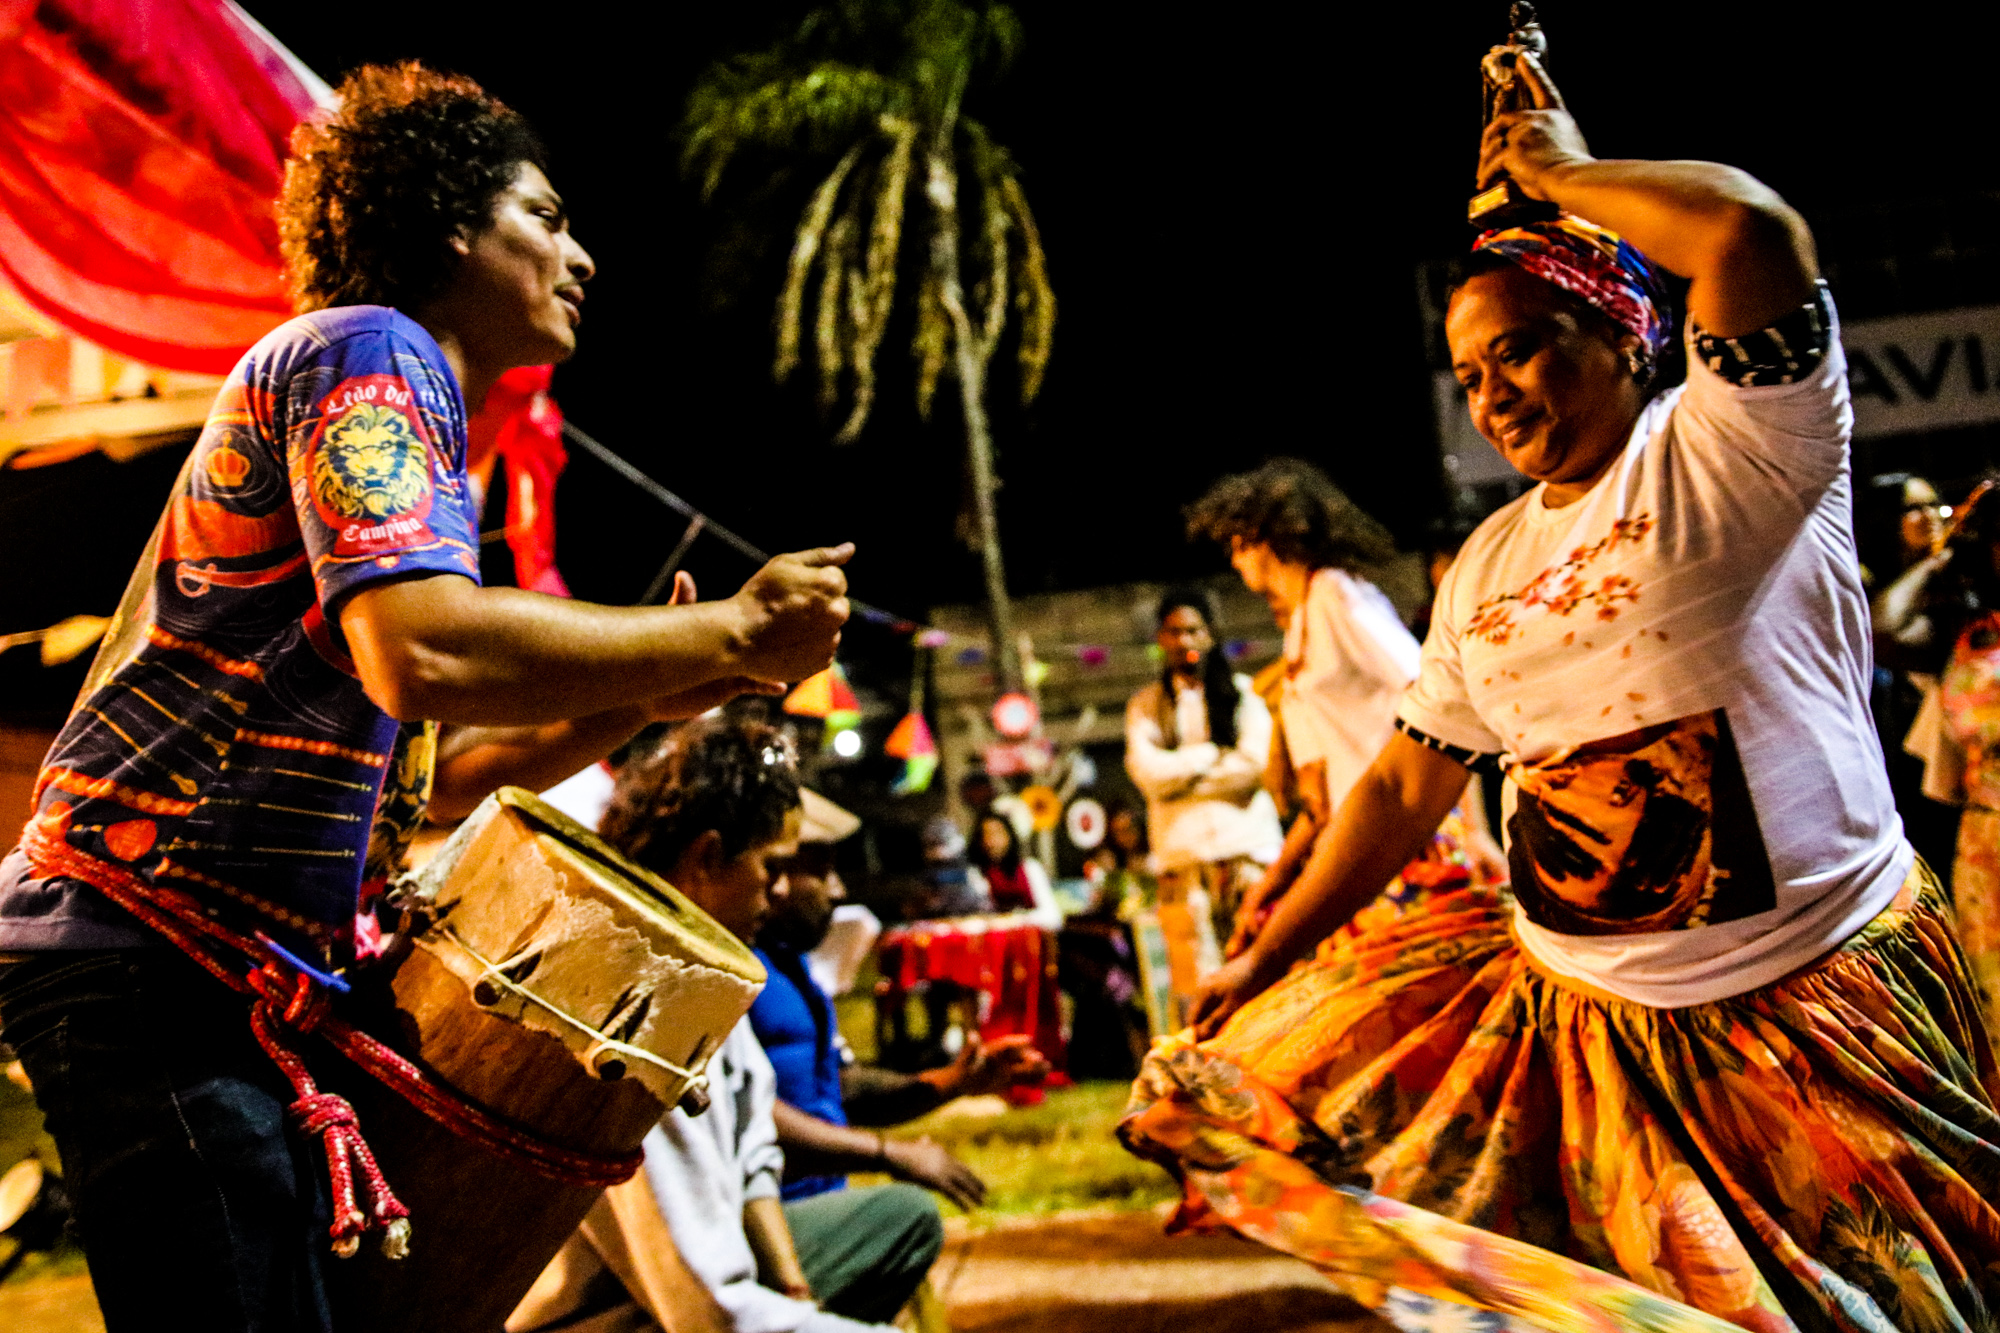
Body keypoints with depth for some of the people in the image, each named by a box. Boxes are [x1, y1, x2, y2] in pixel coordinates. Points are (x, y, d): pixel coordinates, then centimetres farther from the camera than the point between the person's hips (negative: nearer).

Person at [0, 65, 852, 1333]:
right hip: (155, 948, -10)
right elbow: (422, 652, -25)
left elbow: (423, 770, 24)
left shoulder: (399, 391, 25)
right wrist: (731, 634, -16)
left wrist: (641, 698, 11)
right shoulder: (368, 352, -6)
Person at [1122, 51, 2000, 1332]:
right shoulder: (1490, 566, 10)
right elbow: (1407, 787, 15)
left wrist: (1563, 174, -10)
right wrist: (1265, 961, 11)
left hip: (1816, 1000, -6)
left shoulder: (1732, 443, -8)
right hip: (1571, 1002, 6)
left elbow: (1757, 236, -27)